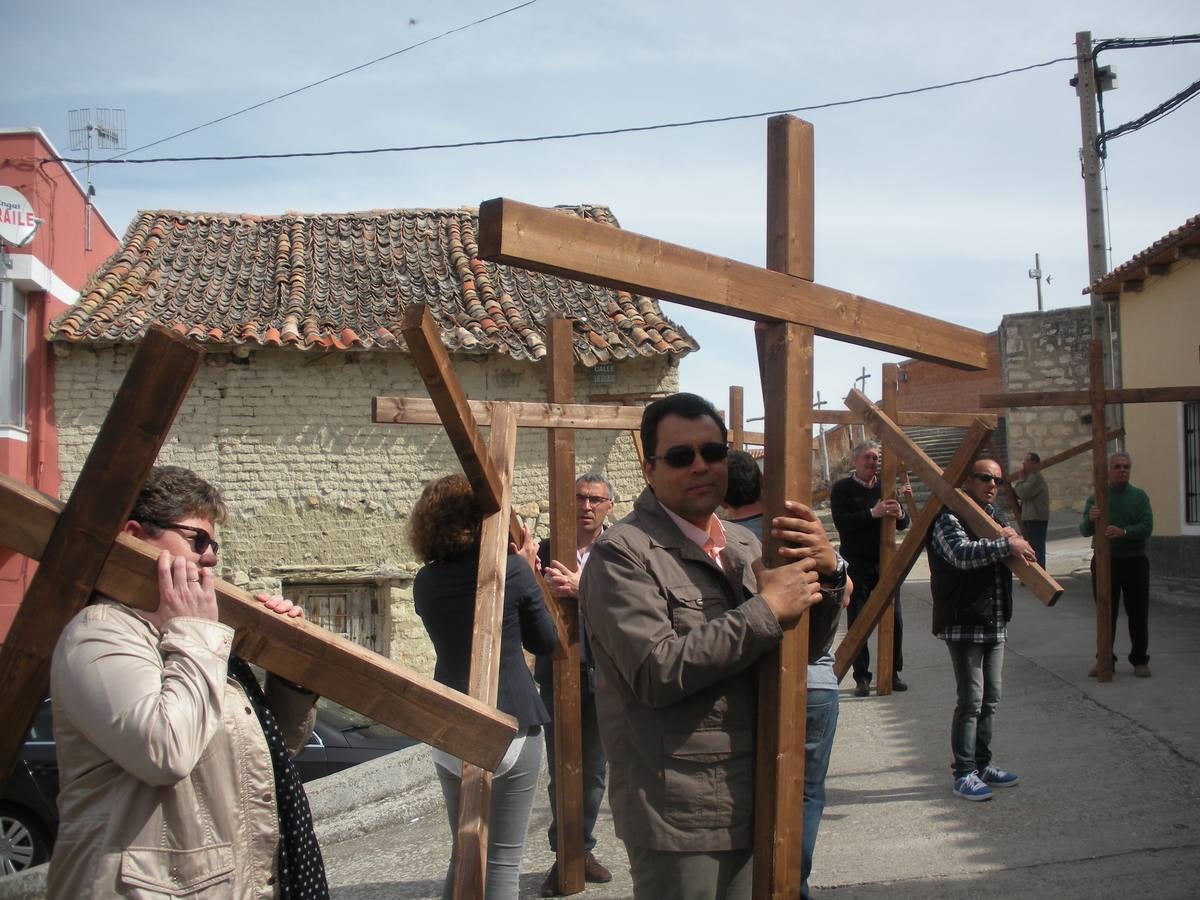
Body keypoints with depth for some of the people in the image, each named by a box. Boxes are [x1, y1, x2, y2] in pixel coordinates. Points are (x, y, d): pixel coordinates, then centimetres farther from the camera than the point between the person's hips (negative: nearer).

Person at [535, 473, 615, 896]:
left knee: (593, 772, 10)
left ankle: (582, 849, 27)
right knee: (560, 772, 5)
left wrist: (581, 588, -33)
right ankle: (563, 855, 18)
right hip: (557, 674, 1)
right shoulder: (547, 550, 4)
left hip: (601, 676, -1)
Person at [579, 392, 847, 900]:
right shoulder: (623, 552, -12)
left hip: (754, 805, 7)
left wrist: (827, 573, -6)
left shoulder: (745, 545, 10)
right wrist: (766, 610, -20)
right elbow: (656, 672, -22)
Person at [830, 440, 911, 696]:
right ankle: (861, 677, 7)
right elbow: (840, 521, -16)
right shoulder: (842, 488, -2)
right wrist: (873, 513, -26)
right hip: (856, 565, -4)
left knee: (894, 620, 4)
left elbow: (904, 524, 11)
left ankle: (893, 673, 17)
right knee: (857, 622, -1)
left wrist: (899, 513, -12)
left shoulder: (885, 487, 11)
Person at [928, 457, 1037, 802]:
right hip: (964, 625, -8)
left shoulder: (992, 517, 18)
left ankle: (982, 764, 24)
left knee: (990, 700, 13)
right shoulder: (949, 519, -9)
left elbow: (1003, 562, 19)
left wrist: (1014, 541, -3)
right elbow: (963, 553, -27)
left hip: (994, 624, 9)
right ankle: (964, 773, 1)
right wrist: (1006, 544, -24)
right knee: (971, 701, -7)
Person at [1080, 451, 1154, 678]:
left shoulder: (1140, 496, 5)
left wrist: (1124, 532, -24)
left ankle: (1140, 659, 15)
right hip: (1105, 561, 0)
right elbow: (1084, 531, -2)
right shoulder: (1097, 498, 5)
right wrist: (1090, 519, -24)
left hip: (1135, 561, 0)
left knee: (1138, 613, 4)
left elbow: (1147, 527, -6)